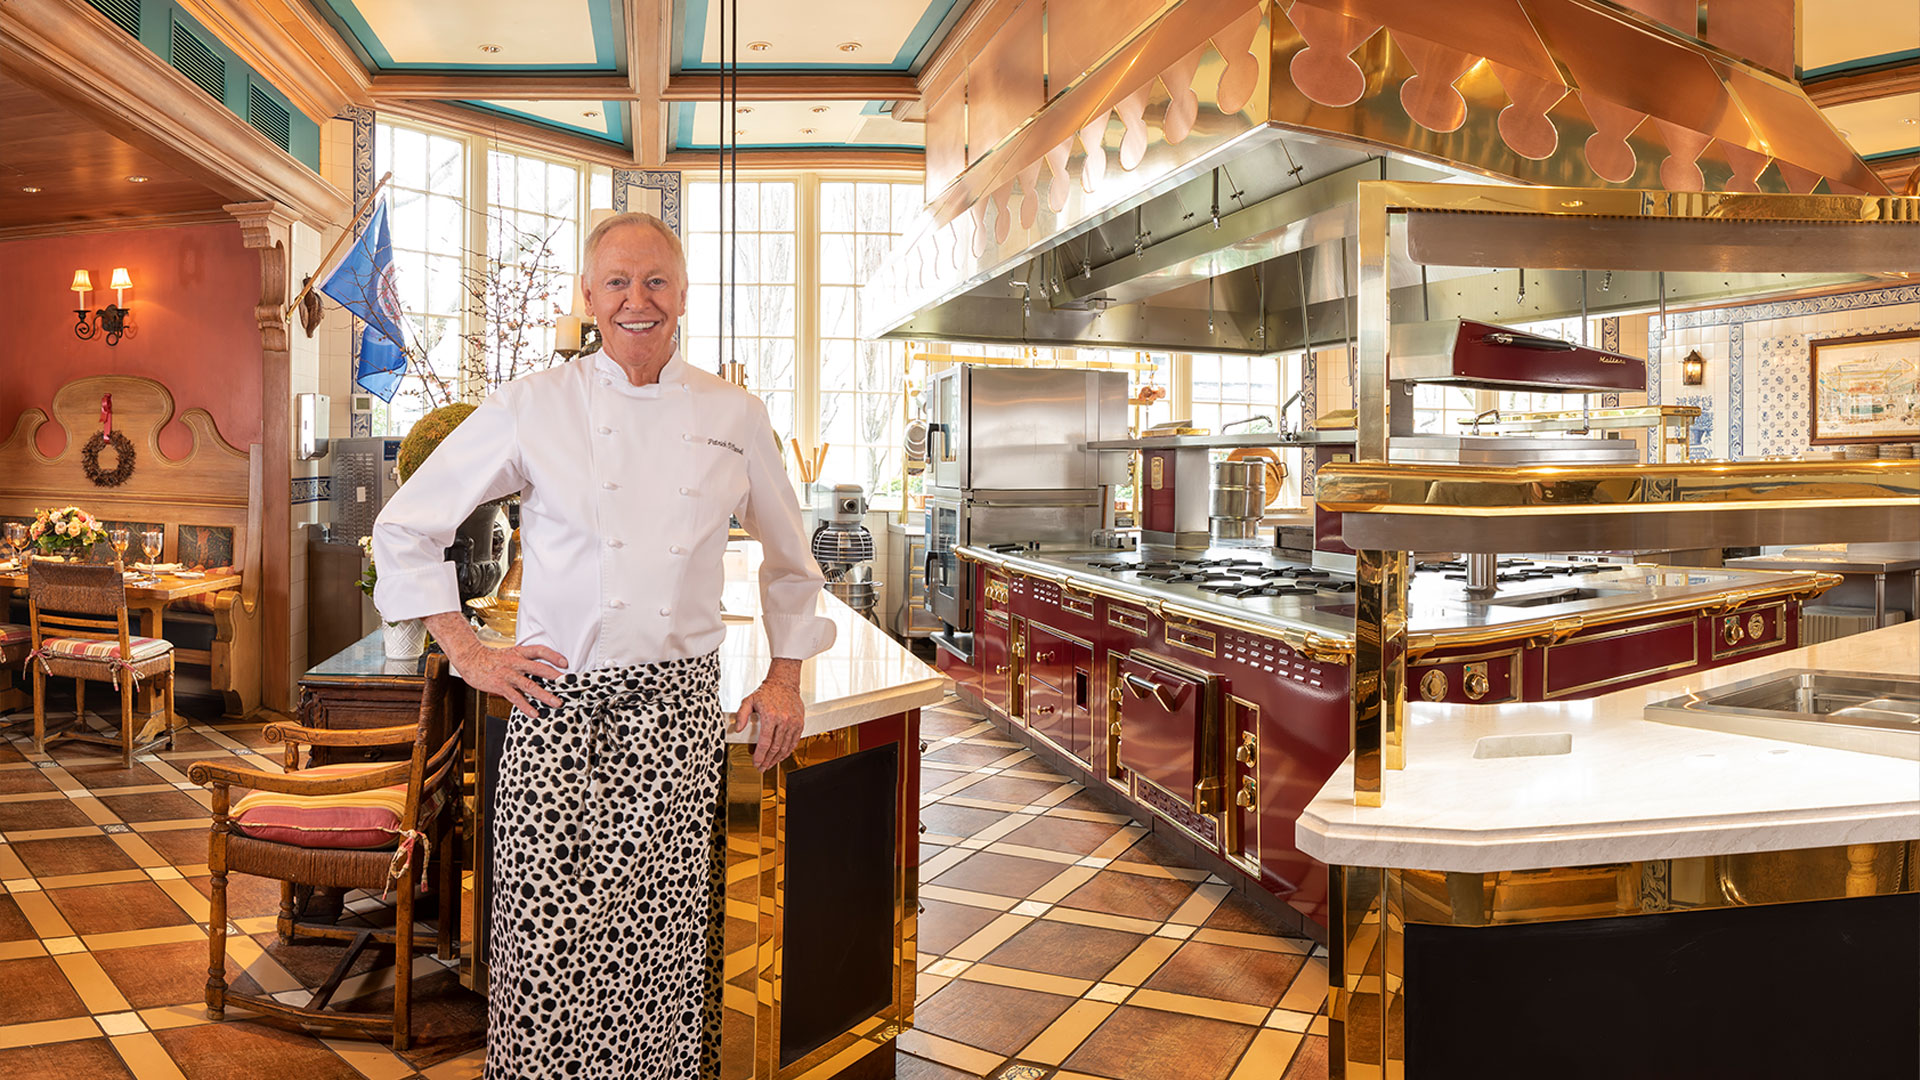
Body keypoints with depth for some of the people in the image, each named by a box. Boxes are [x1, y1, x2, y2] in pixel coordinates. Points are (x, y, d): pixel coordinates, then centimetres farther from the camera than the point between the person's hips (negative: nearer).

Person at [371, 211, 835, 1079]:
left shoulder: (734, 417, 7)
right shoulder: (534, 406, 1)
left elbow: (788, 557, 19)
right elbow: (406, 528, 8)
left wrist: (785, 675, 13)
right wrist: (466, 652, 2)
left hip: (678, 713, 2)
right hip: (563, 707, -1)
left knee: (664, 936, 5)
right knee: (552, 940, -1)